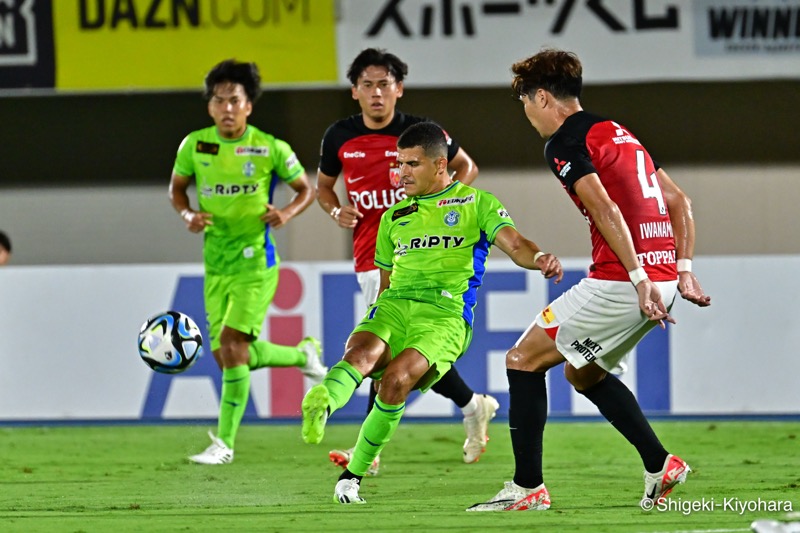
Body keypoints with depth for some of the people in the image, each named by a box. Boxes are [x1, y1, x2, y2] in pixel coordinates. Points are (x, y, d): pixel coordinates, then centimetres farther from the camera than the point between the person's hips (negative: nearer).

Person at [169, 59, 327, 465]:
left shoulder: (271, 149, -8)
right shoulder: (195, 145, -1)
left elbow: (306, 189, 5)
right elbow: (176, 187, 14)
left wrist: (287, 212, -16)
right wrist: (186, 214, -7)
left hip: (256, 262, -5)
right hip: (216, 264, 5)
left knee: (232, 343, -17)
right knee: (226, 356, 5)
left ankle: (224, 442, -9)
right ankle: (303, 355, 34)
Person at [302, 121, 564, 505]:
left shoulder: (476, 203, 13)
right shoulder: (394, 217, 27)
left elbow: (514, 244, 0)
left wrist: (539, 258, -23)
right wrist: (377, 322, 19)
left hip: (445, 314, -4)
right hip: (393, 306, 4)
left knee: (397, 378, -28)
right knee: (360, 353, -31)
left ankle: (354, 473, -18)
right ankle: (322, 405, -62)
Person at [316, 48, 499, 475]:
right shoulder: (339, 137, 4)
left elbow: (466, 167, 9)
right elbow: (323, 184, 20)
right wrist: (336, 211, -1)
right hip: (370, 260, 5)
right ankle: (474, 406, 30)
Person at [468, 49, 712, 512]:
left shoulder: (565, 143, -6)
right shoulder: (618, 133, 22)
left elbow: (607, 211, -19)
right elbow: (679, 201, 21)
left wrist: (639, 278, -22)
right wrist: (682, 269, 16)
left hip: (619, 283, -9)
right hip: (662, 276, 9)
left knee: (523, 360, 2)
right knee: (582, 372, 25)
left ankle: (528, 488, 0)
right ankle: (660, 465, 16)